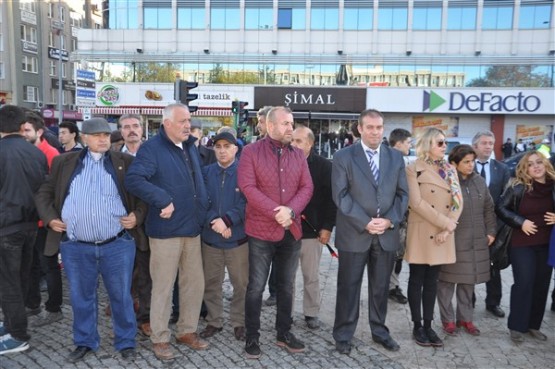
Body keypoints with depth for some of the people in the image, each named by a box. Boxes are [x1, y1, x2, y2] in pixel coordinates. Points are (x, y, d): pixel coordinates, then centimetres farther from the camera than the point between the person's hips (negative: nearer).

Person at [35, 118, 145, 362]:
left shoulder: (125, 162, 2)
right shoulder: (64, 163, 7)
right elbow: (44, 193, 13)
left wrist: (138, 215, -8)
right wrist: (49, 218, 0)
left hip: (117, 245, -1)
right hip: (76, 247, 2)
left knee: (121, 297, 9)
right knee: (81, 298, 14)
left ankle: (126, 342, 25)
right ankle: (85, 342, 33)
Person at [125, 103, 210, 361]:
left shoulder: (190, 147, 13)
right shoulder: (152, 148, -11)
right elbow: (133, 180, -24)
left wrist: (203, 207, 14)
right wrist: (163, 200, -27)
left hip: (192, 228, 7)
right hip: (166, 230, -7)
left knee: (195, 283, 13)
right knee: (163, 286, 4)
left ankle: (187, 331, 30)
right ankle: (160, 339, 20)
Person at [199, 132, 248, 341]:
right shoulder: (205, 172, 4)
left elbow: (246, 204, -10)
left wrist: (227, 220, -21)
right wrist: (214, 221, -18)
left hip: (238, 237, -2)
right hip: (210, 237, 2)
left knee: (241, 283, 7)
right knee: (211, 283, 13)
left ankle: (239, 322, 24)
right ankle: (214, 321, 29)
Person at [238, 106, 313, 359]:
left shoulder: (298, 155, 9)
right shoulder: (251, 151, -5)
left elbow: (306, 187, 2)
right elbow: (247, 187, -15)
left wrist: (291, 210, -16)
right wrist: (275, 212, -20)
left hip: (291, 230, 5)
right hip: (261, 230, -4)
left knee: (286, 286, 14)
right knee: (256, 287, 3)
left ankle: (284, 333, 28)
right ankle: (252, 337, 17)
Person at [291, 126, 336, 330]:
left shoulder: (324, 166, -5)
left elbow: (331, 198, -5)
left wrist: (327, 227, -8)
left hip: (312, 231, -1)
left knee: (311, 277, 11)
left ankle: (311, 313, 27)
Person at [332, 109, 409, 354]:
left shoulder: (396, 157, 9)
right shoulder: (343, 157, -3)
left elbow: (402, 194, 7)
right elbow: (341, 195, -10)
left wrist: (390, 220, -8)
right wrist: (365, 222, -16)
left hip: (387, 234, 4)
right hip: (354, 233, -3)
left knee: (381, 287, 15)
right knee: (348, 287, 6)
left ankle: (380, 331, 31)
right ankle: (343, 335, 20)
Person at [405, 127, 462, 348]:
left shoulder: (450, 170, 9)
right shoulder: (414, 169, -7)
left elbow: (458, 201, 3)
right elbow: (417, 203, -15)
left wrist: (447, 229, -9)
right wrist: (445, 222, -15)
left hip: (443, 235, 5)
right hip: (421, 232, -5)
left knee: (432, 281, 12)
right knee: (416, 280, 5)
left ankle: (428, 326, 20)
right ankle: (417, 326, 16)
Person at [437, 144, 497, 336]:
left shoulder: (479, 181, 7)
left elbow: (489, 208, 14)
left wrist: (491, 232, 11)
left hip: (476, 241, 6)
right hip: (451, 241, -5)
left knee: (468, 280, 14)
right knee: (447, 281, 5)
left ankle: (465, 318, 28)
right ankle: (447, 319, 19)